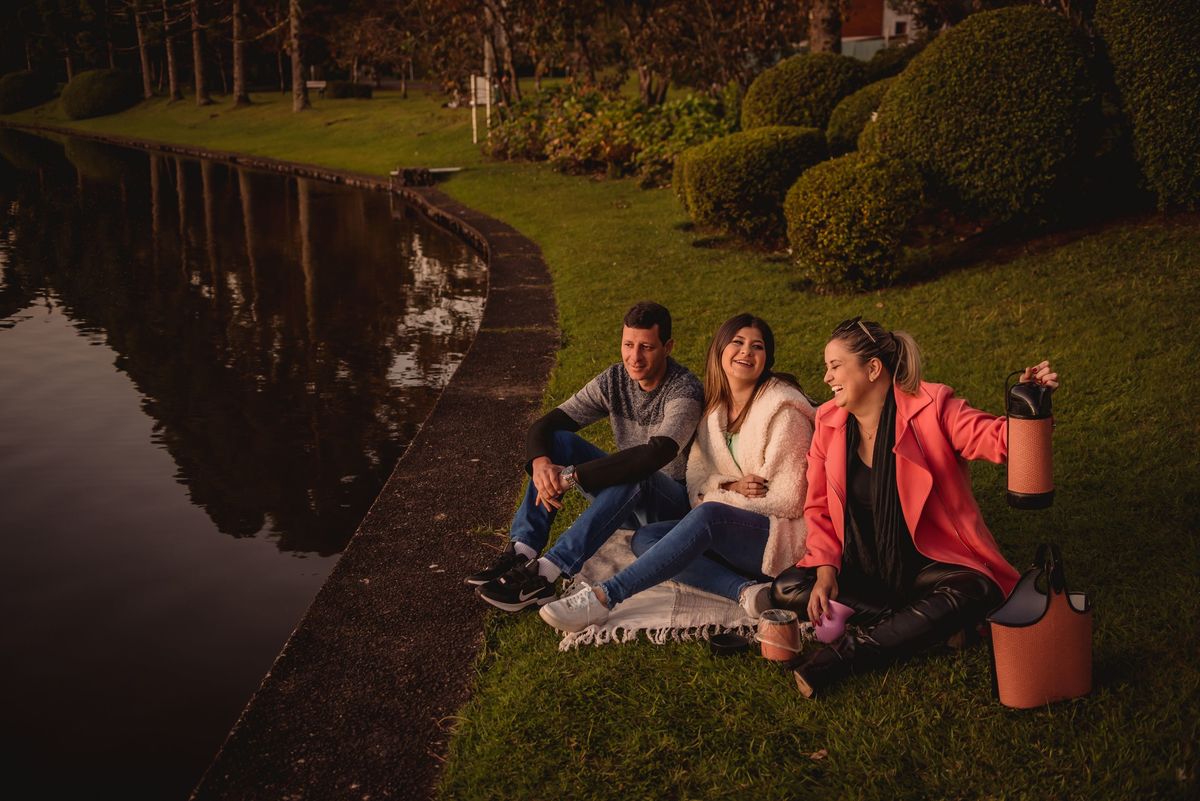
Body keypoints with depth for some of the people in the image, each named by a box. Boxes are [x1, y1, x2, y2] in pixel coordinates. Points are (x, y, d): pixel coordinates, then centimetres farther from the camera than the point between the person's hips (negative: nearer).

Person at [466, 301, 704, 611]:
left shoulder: (685, 390, -22)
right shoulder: (614, 380, -3)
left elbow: (655, 454, -39)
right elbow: (544, 425, -7)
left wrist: (572, 476, -40)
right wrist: (540, 463, -31)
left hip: (673, 506, -6)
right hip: (623, 496, 6)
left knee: (632, 478, -39)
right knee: (557, 440, -14)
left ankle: (544, 574, -41)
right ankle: (522, 553, -26)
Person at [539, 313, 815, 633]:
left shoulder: (783, 410, -10)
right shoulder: (714, 409, 10)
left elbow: (788, 499, -13)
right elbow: (696, 481, 6)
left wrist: (720, 493, -8)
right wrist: (732, 487, -16)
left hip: (784, 535, -8)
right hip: (732, 533, 8)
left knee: (708, 516, -36)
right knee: (644, 537, -11)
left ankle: (604, 596, -39)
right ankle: (745, 591, -28)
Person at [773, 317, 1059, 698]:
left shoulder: (930, 406, -11)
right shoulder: (829, 421, 0)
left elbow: (995, 438, -24)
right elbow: (818, 508, 3)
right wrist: (826, 568, -12)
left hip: (925, 562, -3)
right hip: (862, 567, 4)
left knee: (973, 594, -35)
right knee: (787, 589, -19)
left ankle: (845, 653, -29)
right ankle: (922, 624, -18)